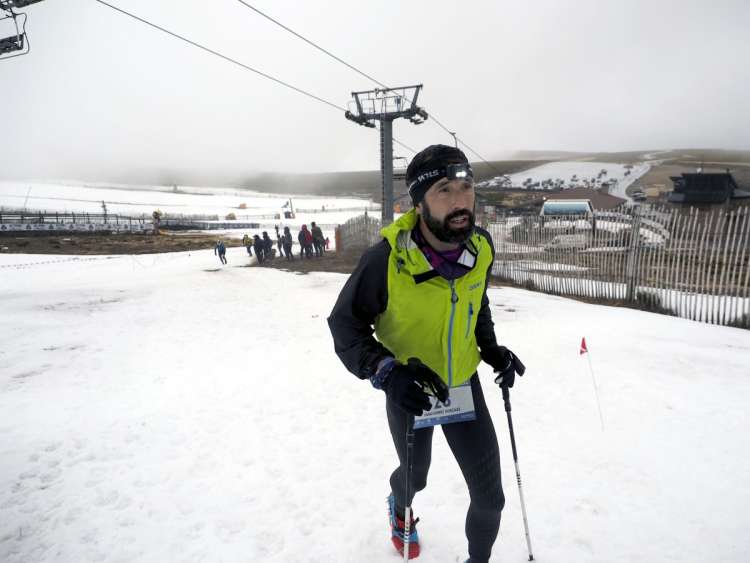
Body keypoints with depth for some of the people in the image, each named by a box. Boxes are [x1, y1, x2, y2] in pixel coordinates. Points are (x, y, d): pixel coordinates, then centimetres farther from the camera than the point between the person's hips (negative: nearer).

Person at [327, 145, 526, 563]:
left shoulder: (480, 246, -15)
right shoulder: (386, 260, -30)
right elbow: (345, 324, -17)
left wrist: (492, 349, -2)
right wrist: (386, 372, -31)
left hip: (464, 384, 3)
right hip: (409, 391, -2)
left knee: (490, 497, 7)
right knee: (415, 476, 25)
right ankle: (401, 506, 63)